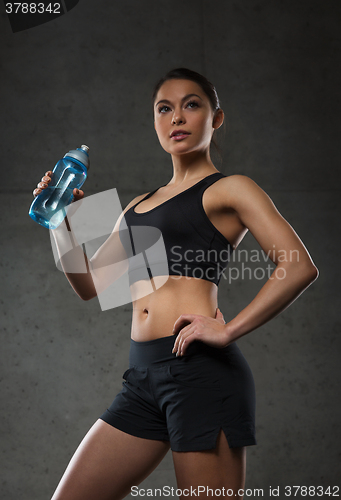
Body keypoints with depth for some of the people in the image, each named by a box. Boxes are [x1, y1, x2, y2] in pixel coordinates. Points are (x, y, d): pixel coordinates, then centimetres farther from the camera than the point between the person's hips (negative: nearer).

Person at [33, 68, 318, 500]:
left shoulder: (228, 190, 2)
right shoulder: (138, 207, 23)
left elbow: (299, 266, -10)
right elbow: (89, 285, 25)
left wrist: (229, 331, -15)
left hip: (202, 371, -7)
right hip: (144, 377, 7)